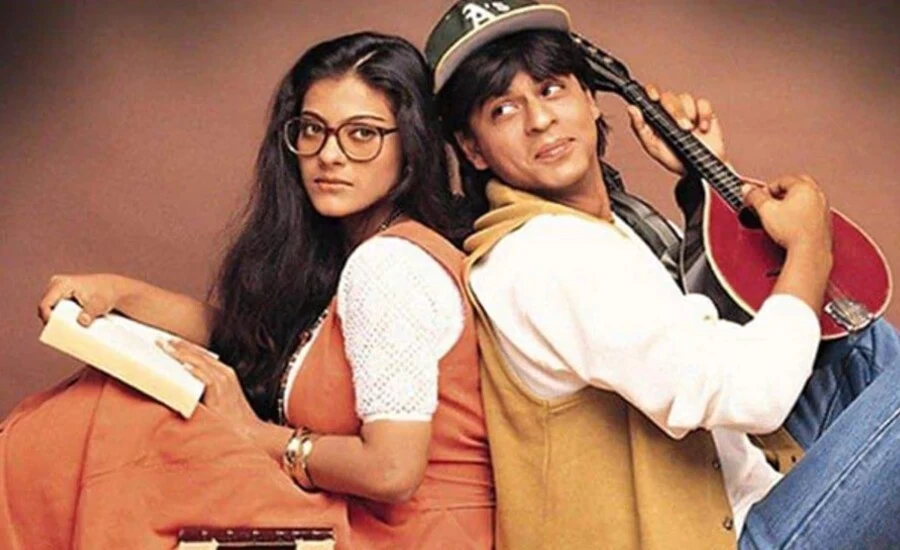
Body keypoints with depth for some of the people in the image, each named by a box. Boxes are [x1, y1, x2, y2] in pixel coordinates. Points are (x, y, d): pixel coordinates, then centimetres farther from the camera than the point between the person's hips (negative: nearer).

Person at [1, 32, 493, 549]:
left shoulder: (389, 264, -21)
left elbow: (392, 470, -26)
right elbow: (238, 331, 13)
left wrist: (255, 435, -12)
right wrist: (119, 291, 0)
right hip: (355, 508, 8)